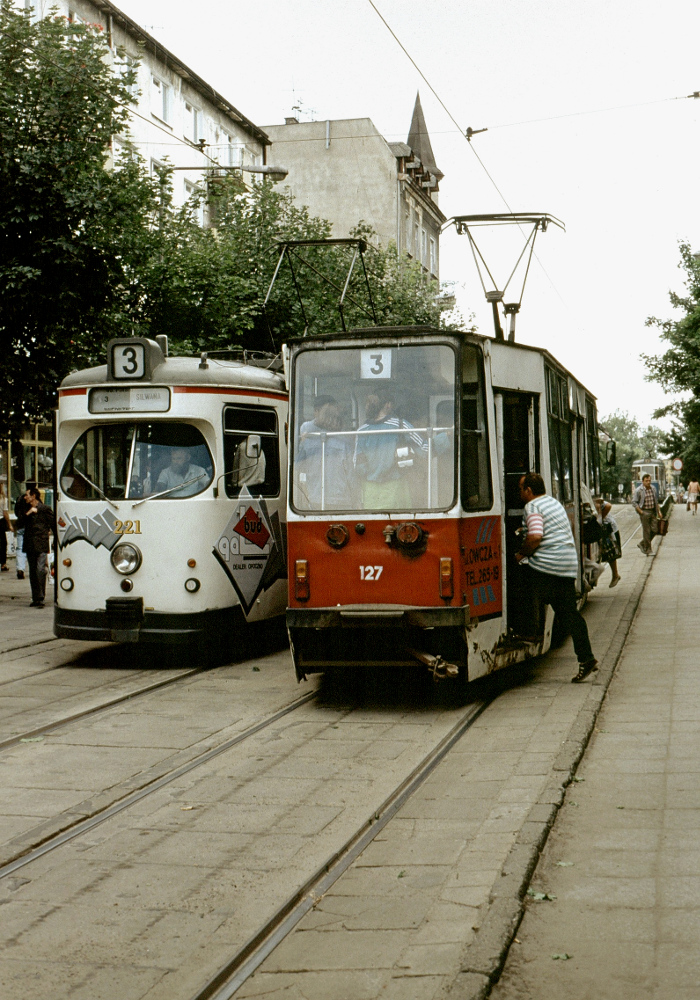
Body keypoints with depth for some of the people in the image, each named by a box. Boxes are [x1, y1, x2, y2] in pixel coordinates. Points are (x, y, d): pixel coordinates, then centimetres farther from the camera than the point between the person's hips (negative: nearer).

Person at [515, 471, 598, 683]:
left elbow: (535, 537, -21)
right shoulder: (555, 503, 22)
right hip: (569, 564, 9)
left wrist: (521, 554, -7)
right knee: (569, 612, 7)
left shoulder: (532, 507, -7)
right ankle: (586, 658, 2)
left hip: (545, 566, -8)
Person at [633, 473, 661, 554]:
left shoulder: (653, 489, 10)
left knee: (654, 530, 2)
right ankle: (647, 550, 6)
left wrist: (658, 511, 15)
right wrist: (641, 512, -14)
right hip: (644, 513, -6)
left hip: (653, 512, 6)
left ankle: (642, 544, 21)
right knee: (647, 531, -3)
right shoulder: (638, 490, -9)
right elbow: (634, 502, -8)